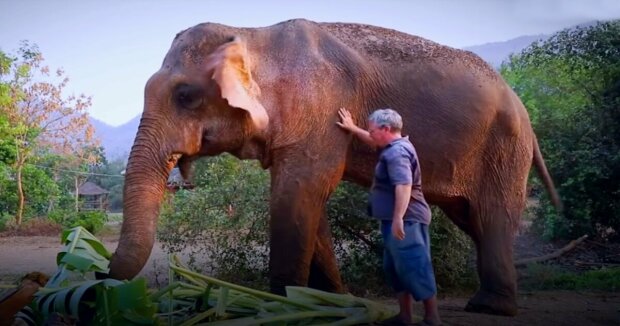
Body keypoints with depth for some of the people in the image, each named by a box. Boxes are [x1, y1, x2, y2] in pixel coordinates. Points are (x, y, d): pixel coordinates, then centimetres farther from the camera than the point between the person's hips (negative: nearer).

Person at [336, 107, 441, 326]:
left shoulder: (397, 152, -18)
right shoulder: (395, 147, 16)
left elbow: (404, 185, -31)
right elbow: (374, 142, 39)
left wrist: (398, 218, -38)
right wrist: (352, 128, 42)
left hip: (405, 221, -11)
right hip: (398, 220, 11)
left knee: (415, 268, -9)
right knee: (396, 268, 14)